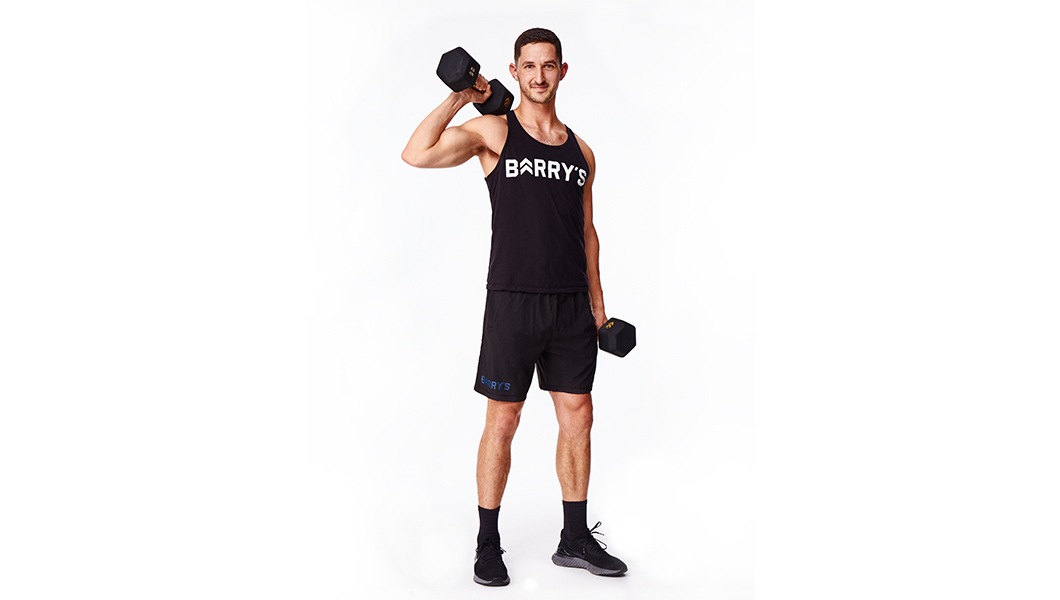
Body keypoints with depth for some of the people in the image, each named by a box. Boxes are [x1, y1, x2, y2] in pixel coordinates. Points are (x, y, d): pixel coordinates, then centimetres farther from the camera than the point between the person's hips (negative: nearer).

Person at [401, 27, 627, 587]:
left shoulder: (581, 151, 13)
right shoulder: (494, 131, -2)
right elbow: (416, 154, -17)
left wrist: (598, 305, 14)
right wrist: (459, 98, -12)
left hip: (571, 304, 5)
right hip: (513, 299, -5)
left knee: (578, 416, 8)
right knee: (502, 421, 2)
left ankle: (575, 539, 23)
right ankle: (487, 544, 16)